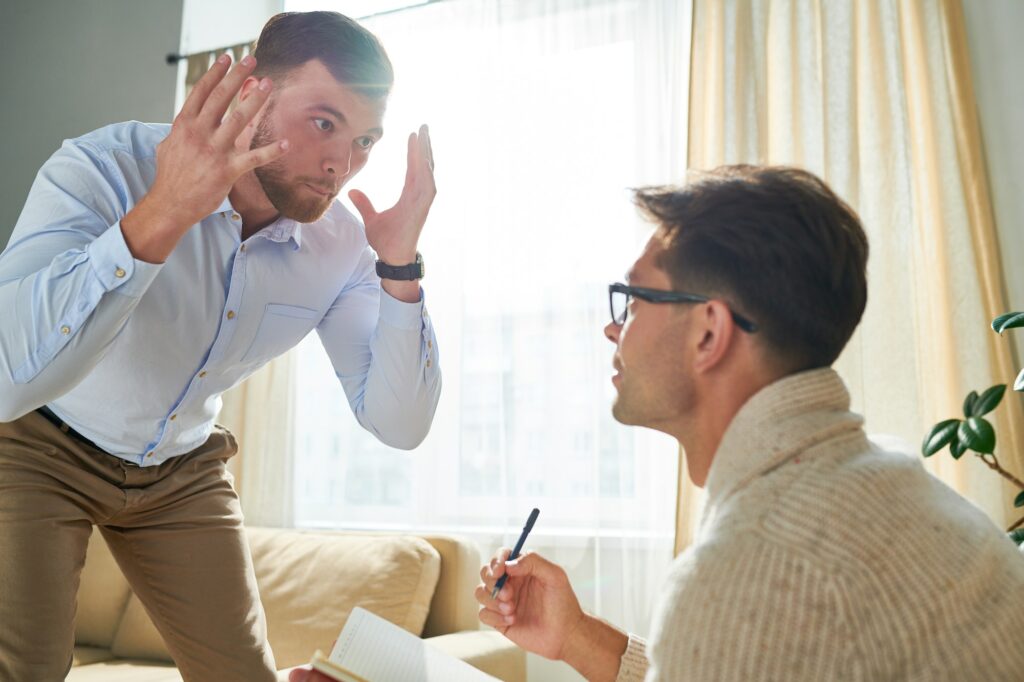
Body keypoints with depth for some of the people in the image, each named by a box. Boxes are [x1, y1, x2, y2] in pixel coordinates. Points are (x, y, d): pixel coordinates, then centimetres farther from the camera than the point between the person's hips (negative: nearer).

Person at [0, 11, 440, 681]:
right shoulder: (104, 168, -31)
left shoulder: (340, 245, -17)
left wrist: (400, 264, -31)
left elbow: (399, 425, -18)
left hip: (182, 467, 4)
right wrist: (161, 215, -53)